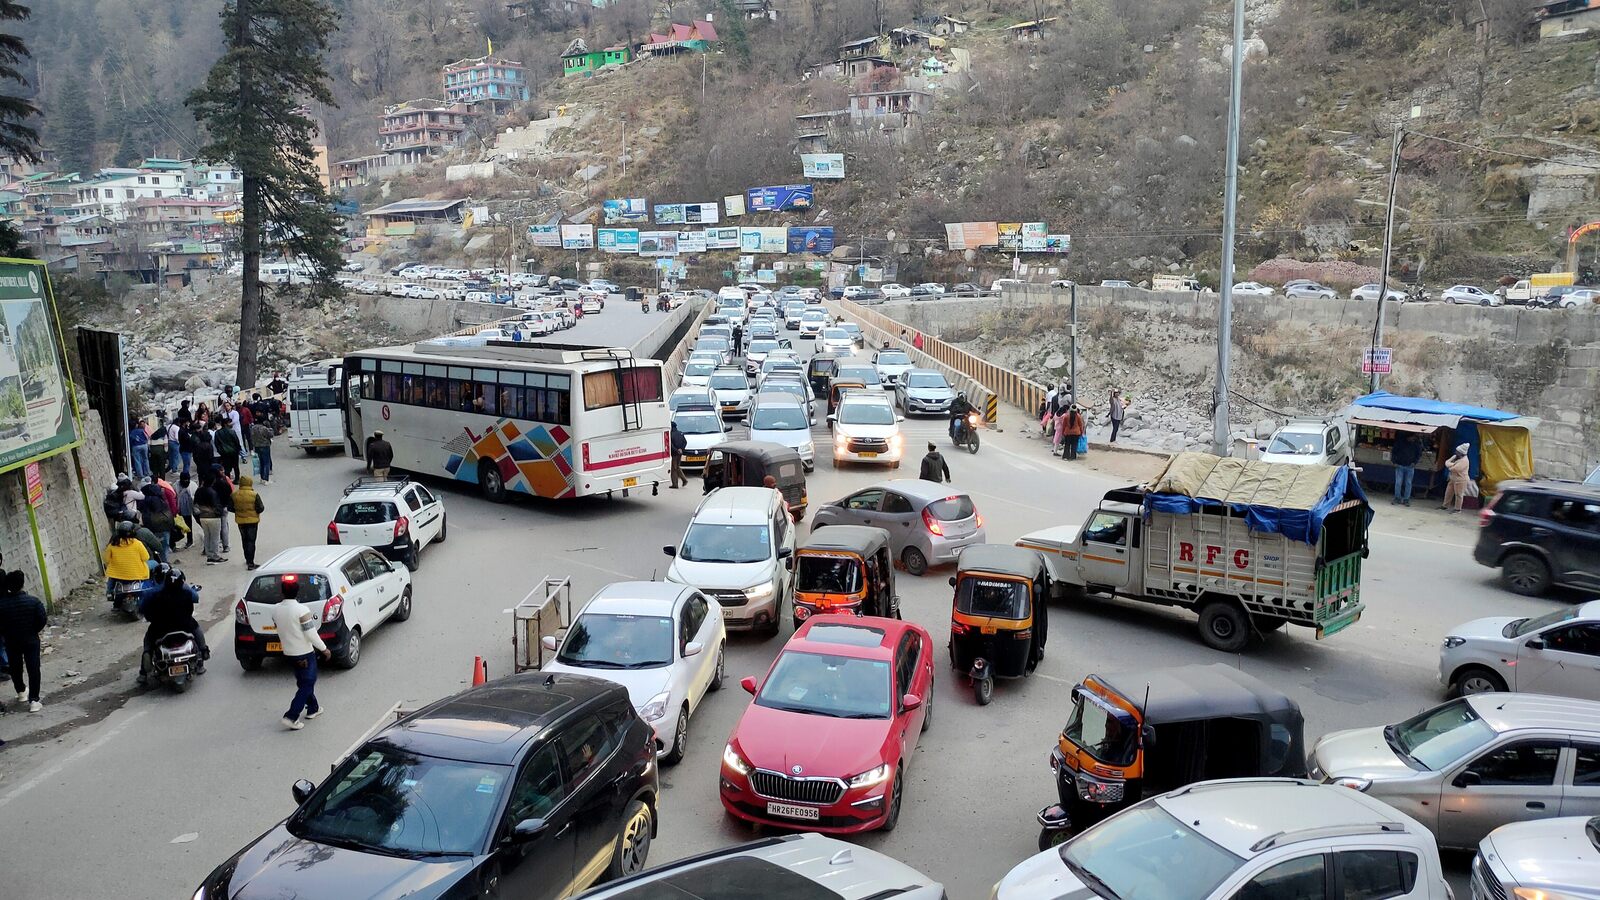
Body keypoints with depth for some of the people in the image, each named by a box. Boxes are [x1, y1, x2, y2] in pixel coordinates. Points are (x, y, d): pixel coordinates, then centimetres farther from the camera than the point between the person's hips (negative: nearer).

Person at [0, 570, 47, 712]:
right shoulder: (34, 601, -17)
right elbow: (42, 621, -13)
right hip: (31, 640, -2)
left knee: (15, 667, 22)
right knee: (33, 669, 2)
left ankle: (21, 692, 42)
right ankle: (33, 700, -3)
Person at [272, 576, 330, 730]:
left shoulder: (276, 609, -3)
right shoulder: (302, 610, -23)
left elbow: (277, 627, 11)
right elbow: (311, 634, -21)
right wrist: (324, 649, -10)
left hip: (288, 652, 7)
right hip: (304, 654, -7)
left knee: (303, 681, 22)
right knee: (307, 684, 3)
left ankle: (313, 708, 34)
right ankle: (291, 717, -5)